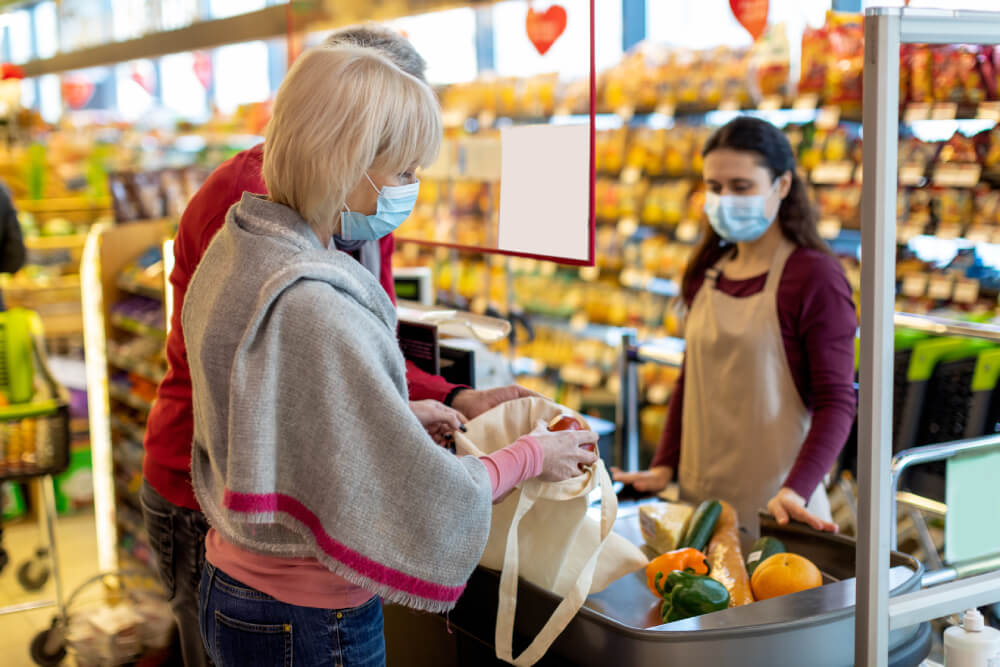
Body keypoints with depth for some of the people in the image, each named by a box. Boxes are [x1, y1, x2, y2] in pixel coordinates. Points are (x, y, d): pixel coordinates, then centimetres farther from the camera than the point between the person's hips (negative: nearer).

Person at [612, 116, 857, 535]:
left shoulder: (815, 276, -11)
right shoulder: (707, 272, 8)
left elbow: (836, 402, -13)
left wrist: (795, 491, -24)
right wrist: (663, 467, 5)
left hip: (770, 505, -5)